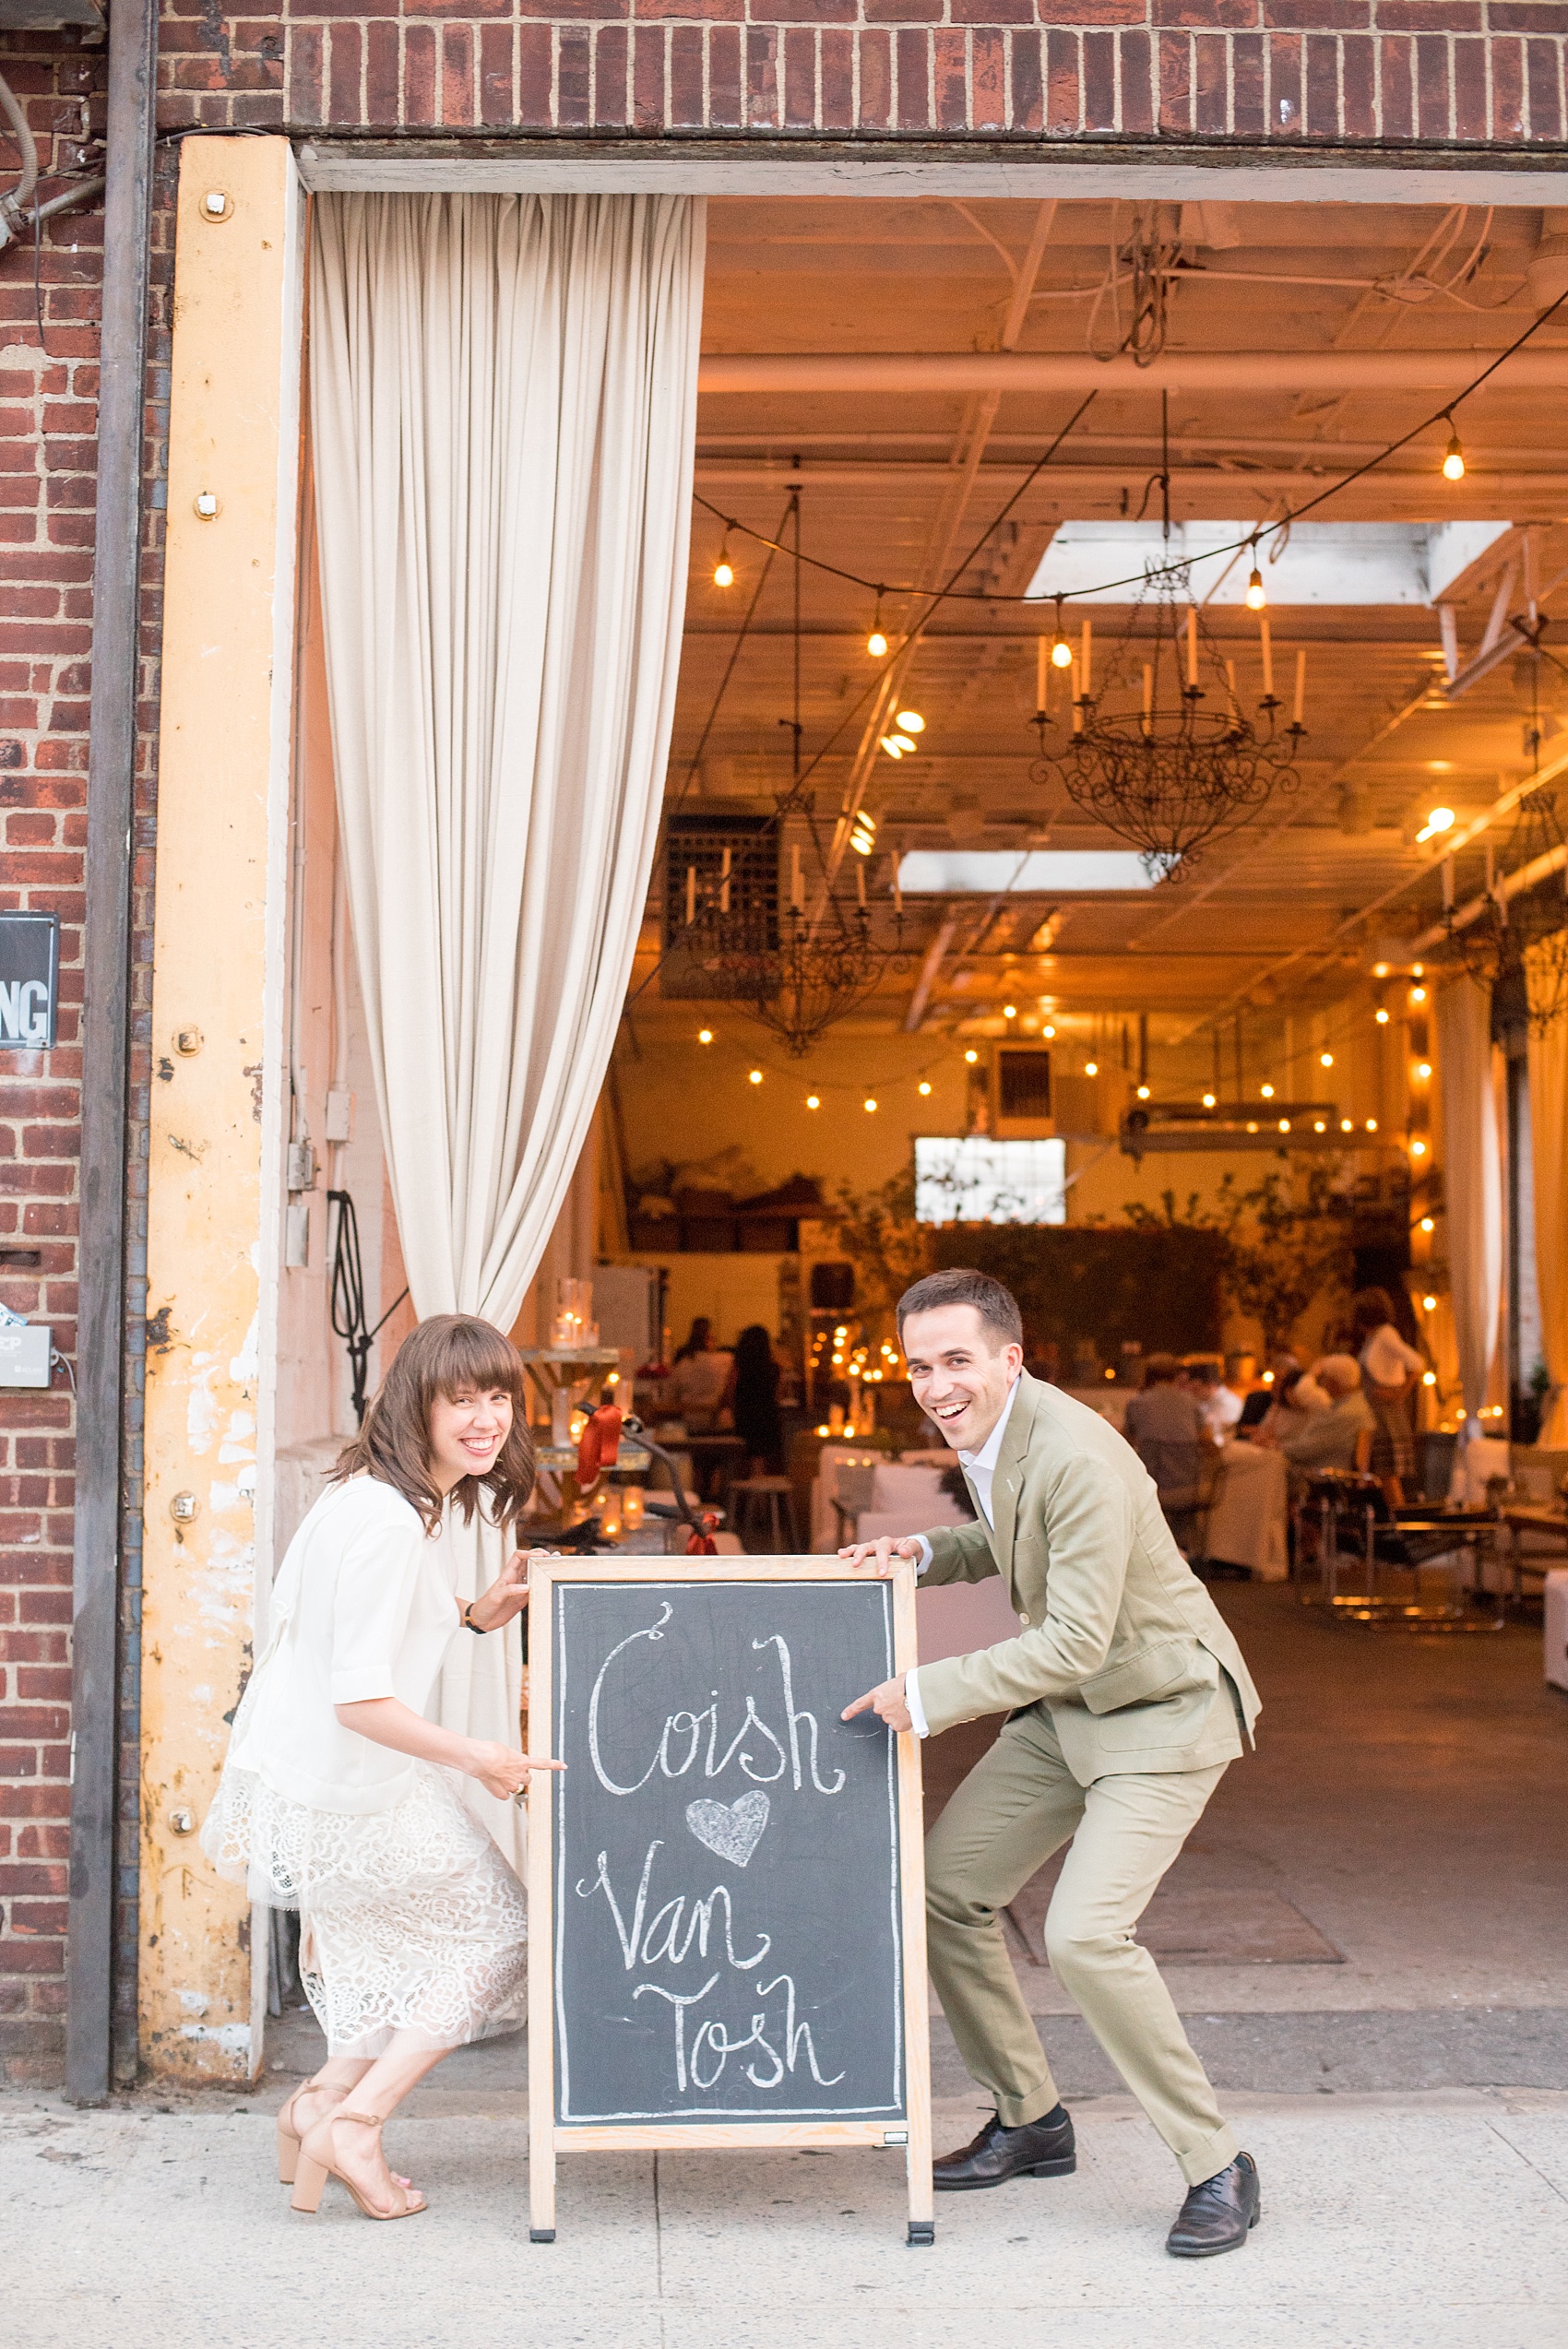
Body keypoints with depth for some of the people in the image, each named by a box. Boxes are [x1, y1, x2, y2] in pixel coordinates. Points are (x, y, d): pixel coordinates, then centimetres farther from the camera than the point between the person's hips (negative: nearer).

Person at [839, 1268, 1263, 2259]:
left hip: (1162, 1711, -9)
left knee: (1085, 1932, -21)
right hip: (1062, 1708, 9)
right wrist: (925, 1552, 1)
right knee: (946, 1888, 7)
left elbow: (1077, 1639, -29)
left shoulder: (1076, 1458, -29)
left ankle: (1216, 2167, -2)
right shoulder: (980, 1428, 0)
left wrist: (929, 1693, -26)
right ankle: (1031, 2120, 25)